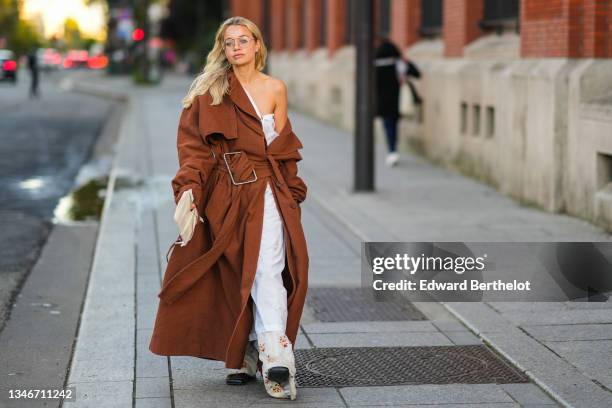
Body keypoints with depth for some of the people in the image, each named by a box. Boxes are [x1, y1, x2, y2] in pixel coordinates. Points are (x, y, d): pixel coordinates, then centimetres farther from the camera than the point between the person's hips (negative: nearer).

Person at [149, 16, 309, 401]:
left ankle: (274, 353, -23)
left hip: (266, 189, 0)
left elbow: (283, 149, 12)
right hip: (225, 195, 0)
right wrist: (188, 189, -15)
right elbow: (194, 145, -2)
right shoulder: (210, 92, 4)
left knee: (267, 269, -15)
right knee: (232, 275, 2)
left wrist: (291, 194, 7)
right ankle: (242, 356, 8)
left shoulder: (275, 89, 8)